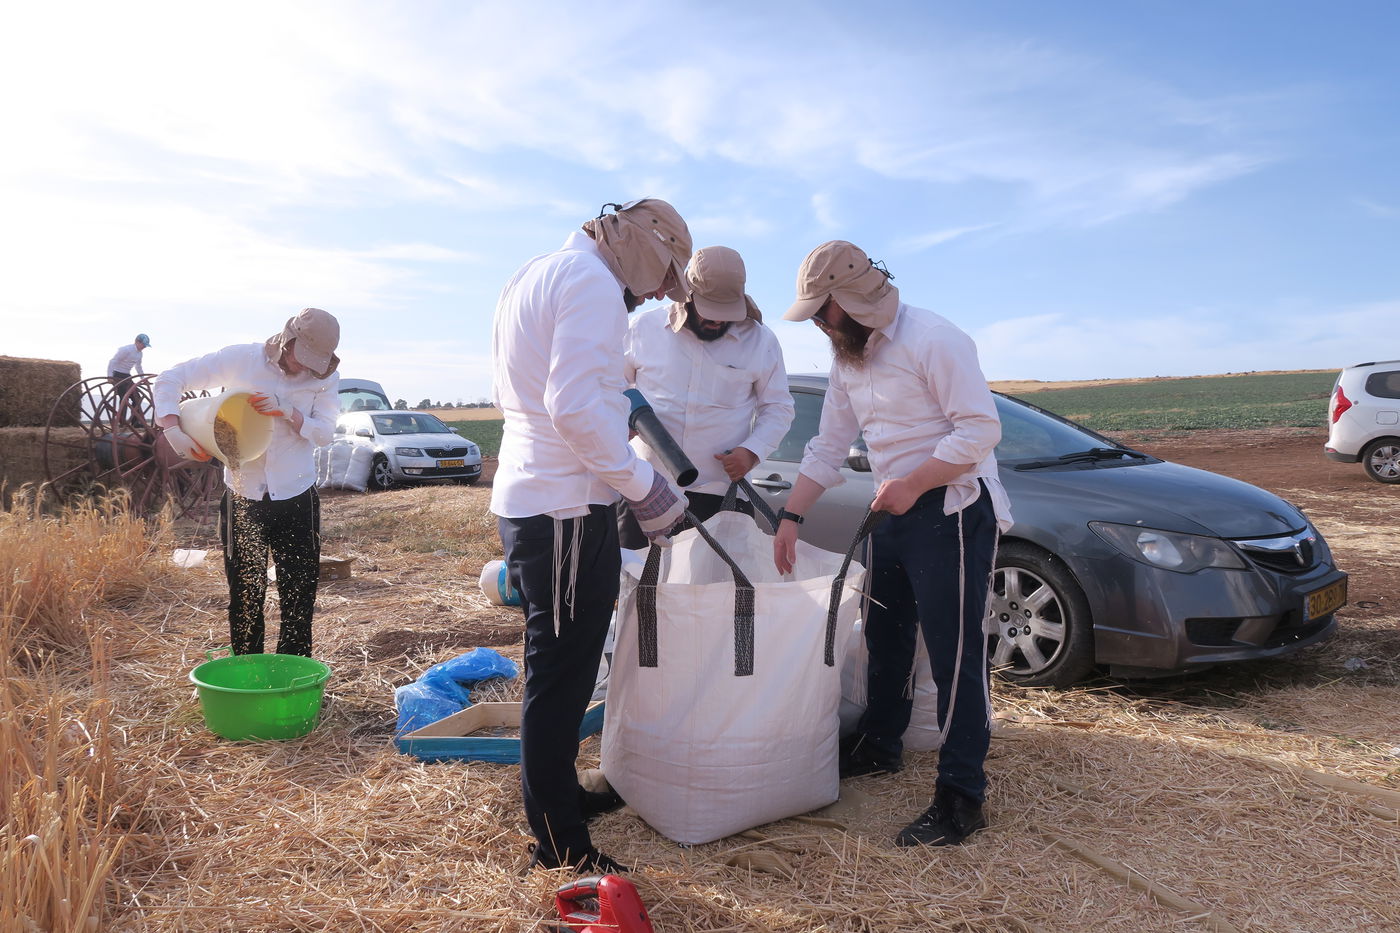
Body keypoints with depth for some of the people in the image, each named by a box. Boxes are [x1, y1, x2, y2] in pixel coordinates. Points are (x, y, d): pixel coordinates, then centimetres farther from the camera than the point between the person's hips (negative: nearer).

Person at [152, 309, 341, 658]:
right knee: (245, 597, 11)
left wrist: (288, 412, -23)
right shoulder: (241, 359, -7)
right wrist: (171, 429, -18)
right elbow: (170, 379, -4)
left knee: (299, 596, 3)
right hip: (243, 498, 0)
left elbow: (324, 433, -6)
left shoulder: (325, 378, -2)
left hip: (296, 499, 0)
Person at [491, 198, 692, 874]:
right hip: (567, 510, -10)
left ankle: (554, 793, 37)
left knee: (559, 664, 21)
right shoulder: (593, 284, -13)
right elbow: (575, 406, -24)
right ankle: (560, 844, 11)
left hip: (526, 501, 10)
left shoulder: (534, 275, 19)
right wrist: (643, 487, -16)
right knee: (561, 673, -1)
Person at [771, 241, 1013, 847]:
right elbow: (827, 448, 12)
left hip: (952, 509, -9)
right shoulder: (847, 358, 9)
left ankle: (961, 797, 1)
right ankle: (878, 747, 38)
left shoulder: (933, 341, -18)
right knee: (885, 637, 19)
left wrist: (912, 483, -25)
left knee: (953, 653, -7)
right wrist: (791, 517, 6)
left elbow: (980, 428, -21)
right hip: (894, 510, 9)